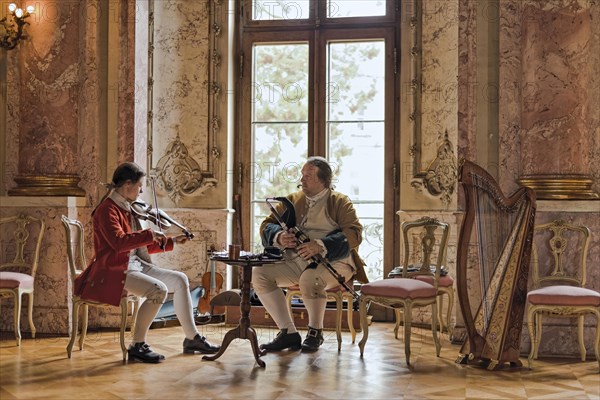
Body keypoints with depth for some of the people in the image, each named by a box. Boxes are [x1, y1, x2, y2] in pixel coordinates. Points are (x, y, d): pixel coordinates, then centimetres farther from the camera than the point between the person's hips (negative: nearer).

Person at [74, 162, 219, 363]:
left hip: (135, 265, 10)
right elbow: (119, 242, -31)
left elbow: (141, 246, 21)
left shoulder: (127, 209, 15)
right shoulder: (107, 209, -14)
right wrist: (149, 234, -26)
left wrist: (171, 242, 19)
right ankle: (137, 345, -16)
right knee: (158, 290, -29)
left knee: (179, 279, 2)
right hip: (112, 271, -10)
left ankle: (192, 338, 8)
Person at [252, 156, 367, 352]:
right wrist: (279, 238, -13)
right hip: (296, 262, 6)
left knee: (310, 279, -37)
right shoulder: (292, 200, 18)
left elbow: (354, 233, -12)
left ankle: (315, 332, -10)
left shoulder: (340, 202, 3)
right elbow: (267, 225, 13)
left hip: (334, 262, -5)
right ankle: (288, 333, -10)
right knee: (259, 274, -16)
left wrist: (320, 246, -26)